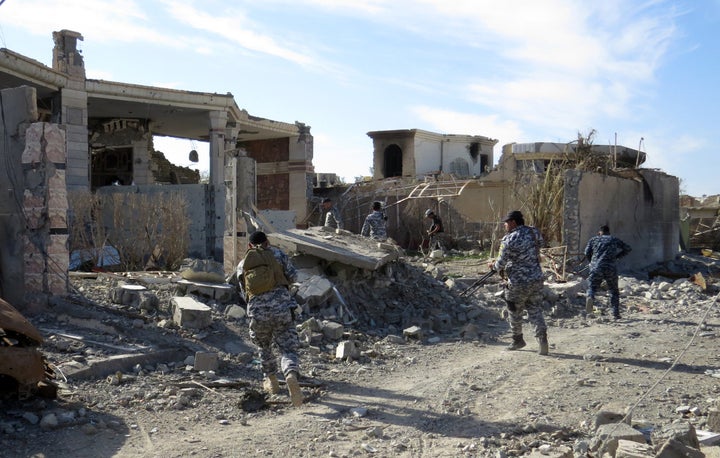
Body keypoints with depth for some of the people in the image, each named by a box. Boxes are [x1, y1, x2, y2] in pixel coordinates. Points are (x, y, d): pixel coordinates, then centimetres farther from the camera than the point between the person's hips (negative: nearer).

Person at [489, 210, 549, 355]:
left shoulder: (509, 240, -16)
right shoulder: (534, 233, 2)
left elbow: (500, 264, -12)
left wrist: (494, 266, 12)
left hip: (518, 283, -5)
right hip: (537, 279, 5)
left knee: (515, 312, 13)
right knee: (535, 310, 10)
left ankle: (518, 340, 27)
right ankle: (542, 337, -8)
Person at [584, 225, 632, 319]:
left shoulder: (593, 239, 16)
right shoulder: (614, 240, 18)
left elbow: (587, 252, 6)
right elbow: (628, 249, 16)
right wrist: (617, 256, 22)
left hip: (596, 268, 0)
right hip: (611, 268, 1)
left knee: (592, 287, 1)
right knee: (614, 291, 12)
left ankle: (590, 297, -33)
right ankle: (616, 313, 6)